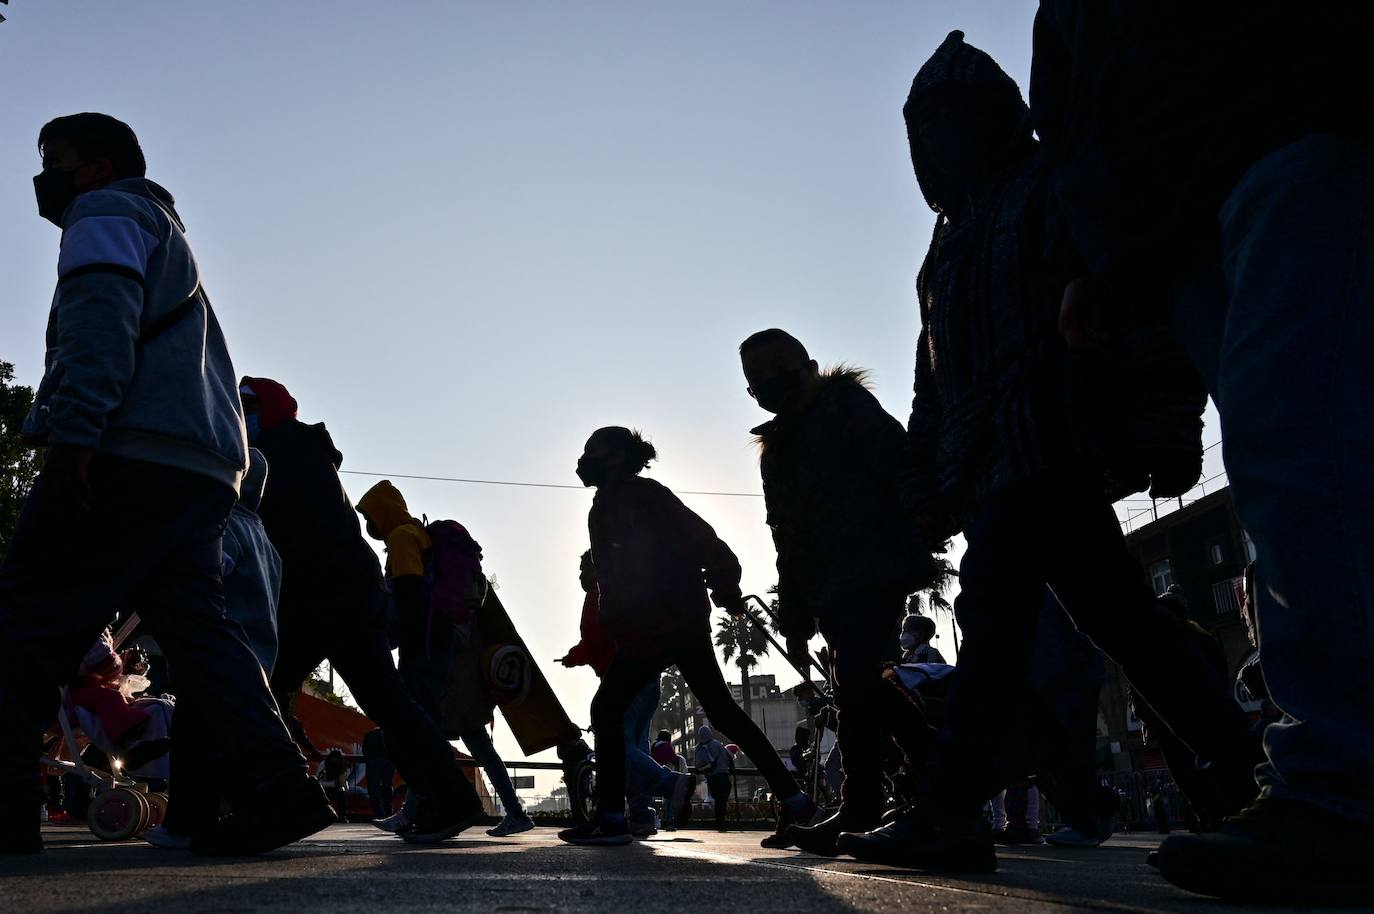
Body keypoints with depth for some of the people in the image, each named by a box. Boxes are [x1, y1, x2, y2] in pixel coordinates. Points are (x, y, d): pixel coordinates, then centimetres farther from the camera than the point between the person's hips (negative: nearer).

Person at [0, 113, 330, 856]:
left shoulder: (106, 215, 9)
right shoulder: (167, 238, 36)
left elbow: (100, 316, -11)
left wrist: (70, 433, -22)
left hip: (131, 454, -8)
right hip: (201, 468, 9)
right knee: (195, 626, -1)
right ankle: (274, 788, -13)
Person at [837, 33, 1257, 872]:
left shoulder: (1052, 185, 5)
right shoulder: (956, 239, 29)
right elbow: (938, 378, 25)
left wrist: (1165, 424, -21)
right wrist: (931, 485, 17)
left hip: (1049, 446, -8)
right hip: (994, 464, 8)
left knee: (995, 618, -14)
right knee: (1129, 629, 9)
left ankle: (952, 812, -12)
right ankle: (1254, 780, 18)